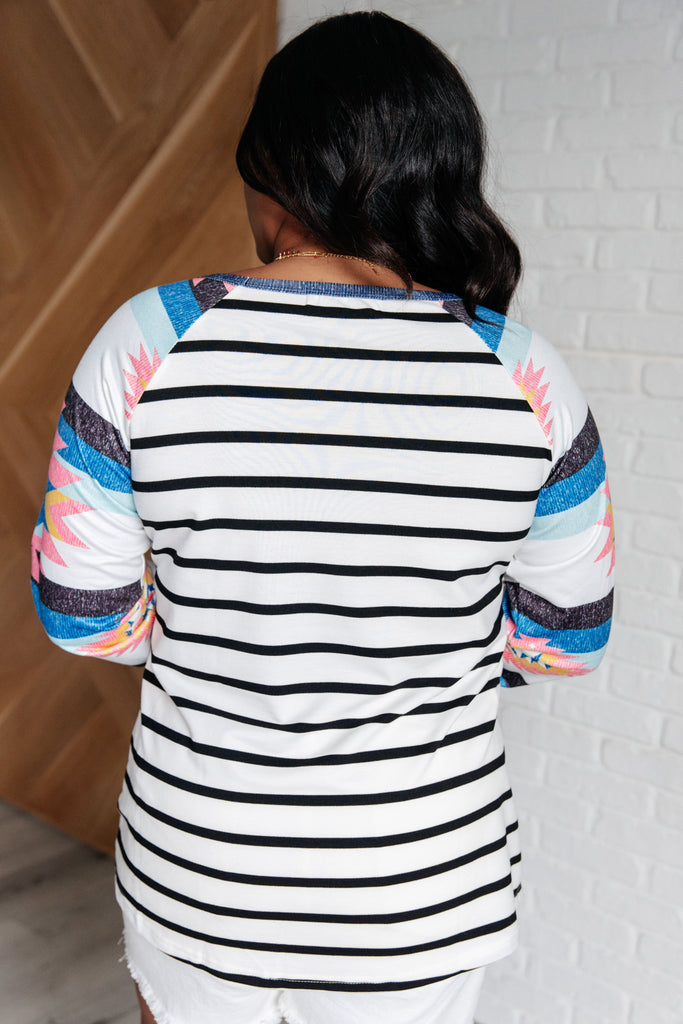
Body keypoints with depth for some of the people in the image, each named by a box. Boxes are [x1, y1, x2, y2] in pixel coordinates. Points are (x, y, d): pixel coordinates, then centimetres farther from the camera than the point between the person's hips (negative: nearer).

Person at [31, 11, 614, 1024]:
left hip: (193, 875, 1)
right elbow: (568, 636, -4)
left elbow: (81, 612, -9)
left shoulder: (152, 342, -15)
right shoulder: (523, 376, -14)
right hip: (420, 901, 1)